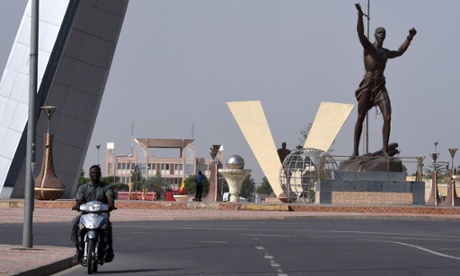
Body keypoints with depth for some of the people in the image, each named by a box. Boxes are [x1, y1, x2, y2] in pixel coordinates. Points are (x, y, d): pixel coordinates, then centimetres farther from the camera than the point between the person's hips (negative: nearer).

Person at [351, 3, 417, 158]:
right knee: (360, 118, -1)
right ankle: (355, 150, 4)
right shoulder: (368, 47, 4)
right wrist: (360, 15, -27)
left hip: (381, 87, 5)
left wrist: (409, 38, 32)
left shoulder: (386, 52, 21)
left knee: (387, 117, -12)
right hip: (367, 85, -5)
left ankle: (385, 149, -9)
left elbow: (400, 52, 39)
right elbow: (360, 33, -13)